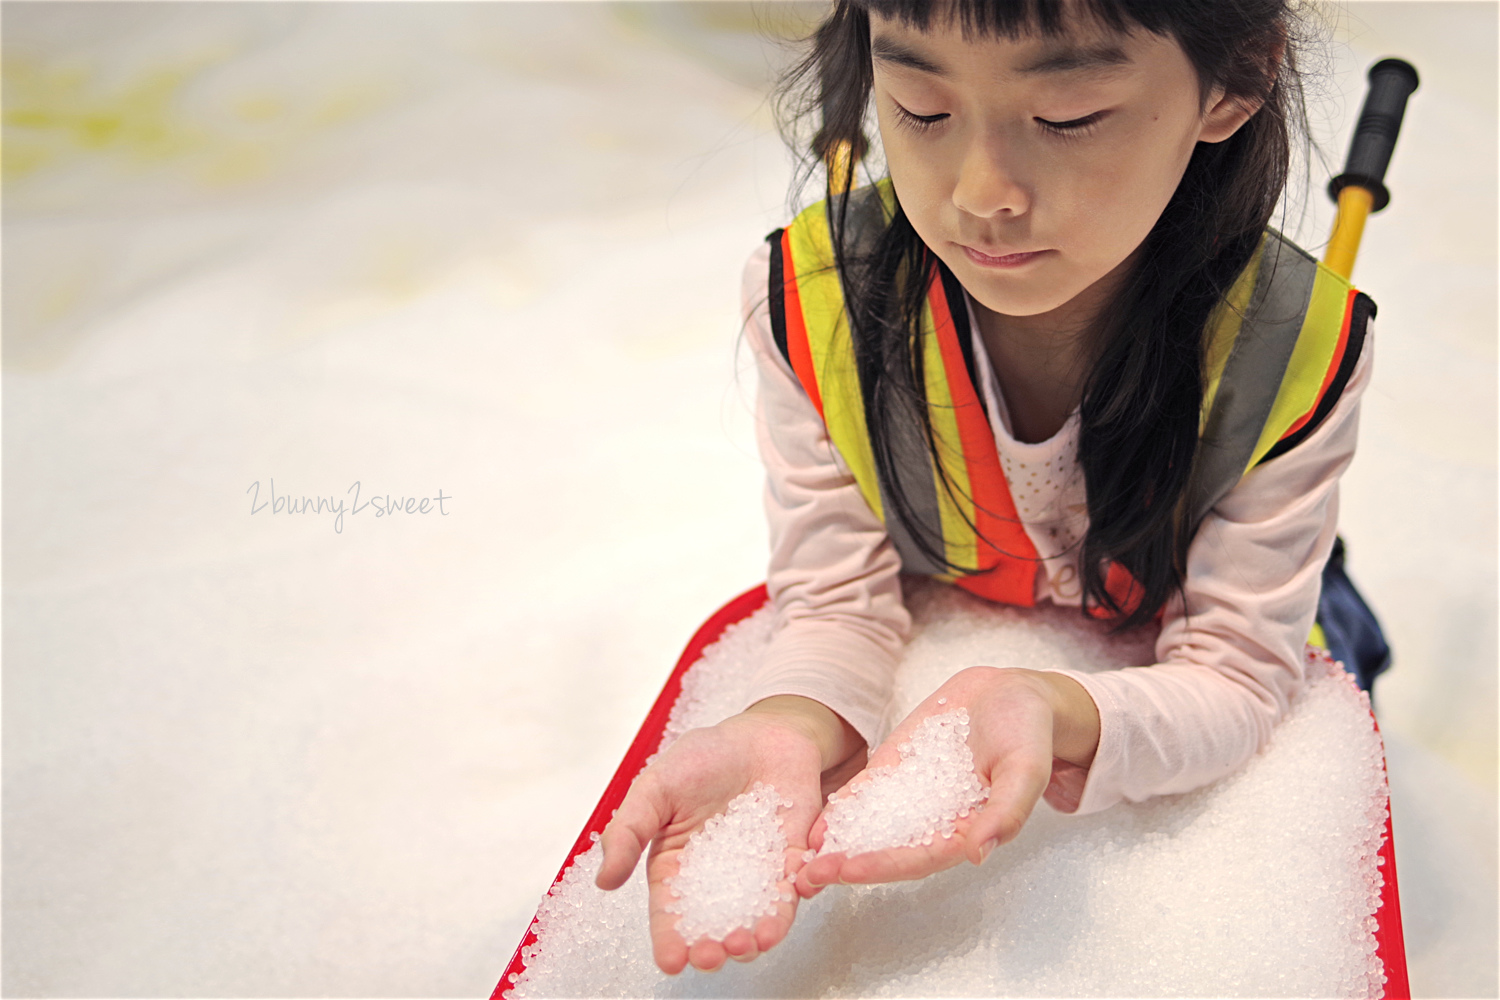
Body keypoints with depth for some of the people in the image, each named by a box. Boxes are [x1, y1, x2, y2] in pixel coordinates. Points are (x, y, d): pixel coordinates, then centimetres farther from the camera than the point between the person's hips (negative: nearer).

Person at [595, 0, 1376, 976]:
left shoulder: (1296, 354, -27)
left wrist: (1052, 710, -44)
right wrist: (787, 730, -41)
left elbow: (1236, 674, -22)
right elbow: (839, 604, -17)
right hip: (927, 676, -1)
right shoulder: (812, 299, -24)